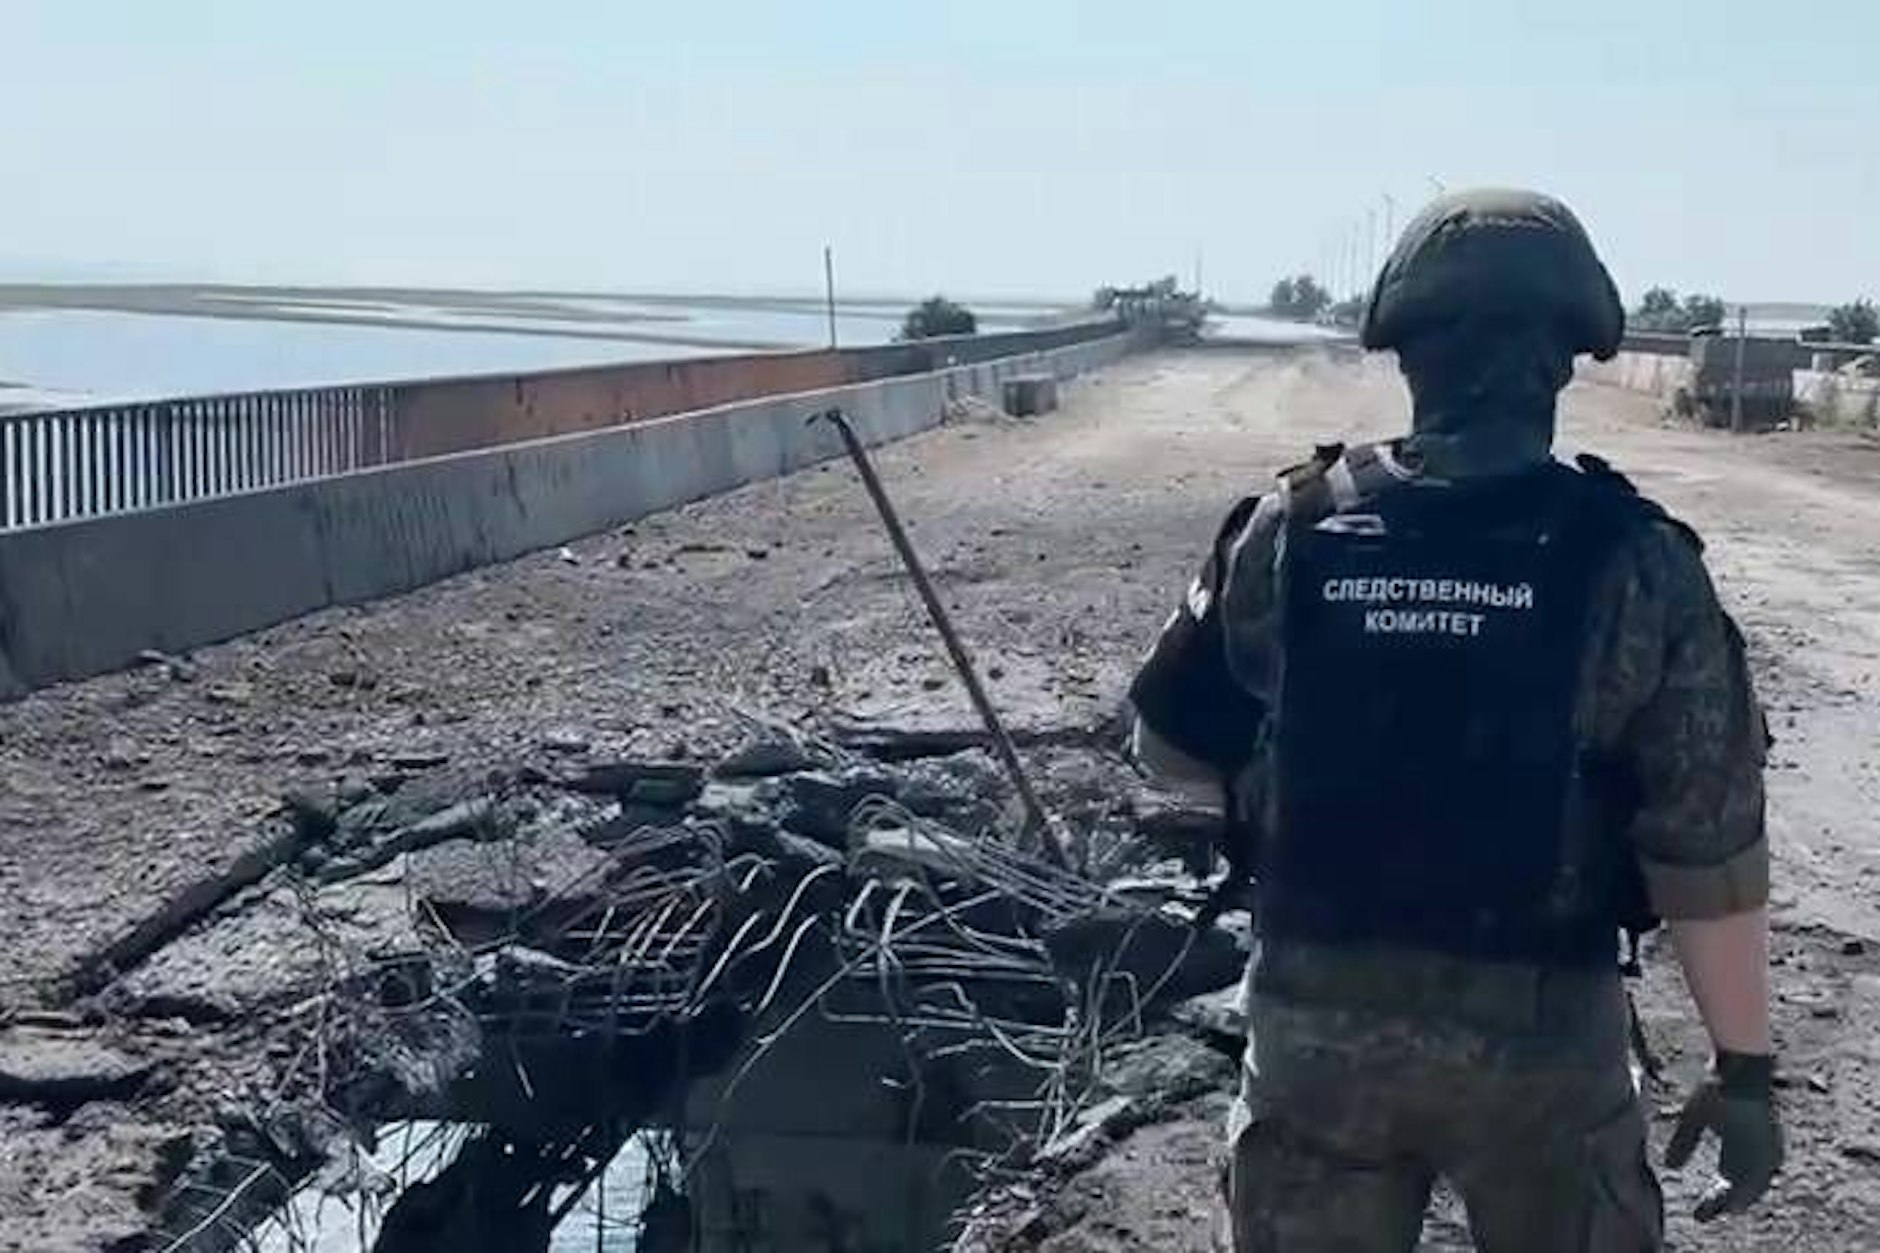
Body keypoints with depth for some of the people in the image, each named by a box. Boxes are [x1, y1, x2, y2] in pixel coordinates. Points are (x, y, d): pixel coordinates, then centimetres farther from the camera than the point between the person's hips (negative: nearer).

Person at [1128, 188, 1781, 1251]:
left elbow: (1172, 748, 5)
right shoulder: (1635, 568, -13)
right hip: (1541, 1037, -1)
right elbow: (1710, 855, -11)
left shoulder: (1286, 536, -7)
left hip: (1313, 1019, 2)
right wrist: (1745, 1065, -1)